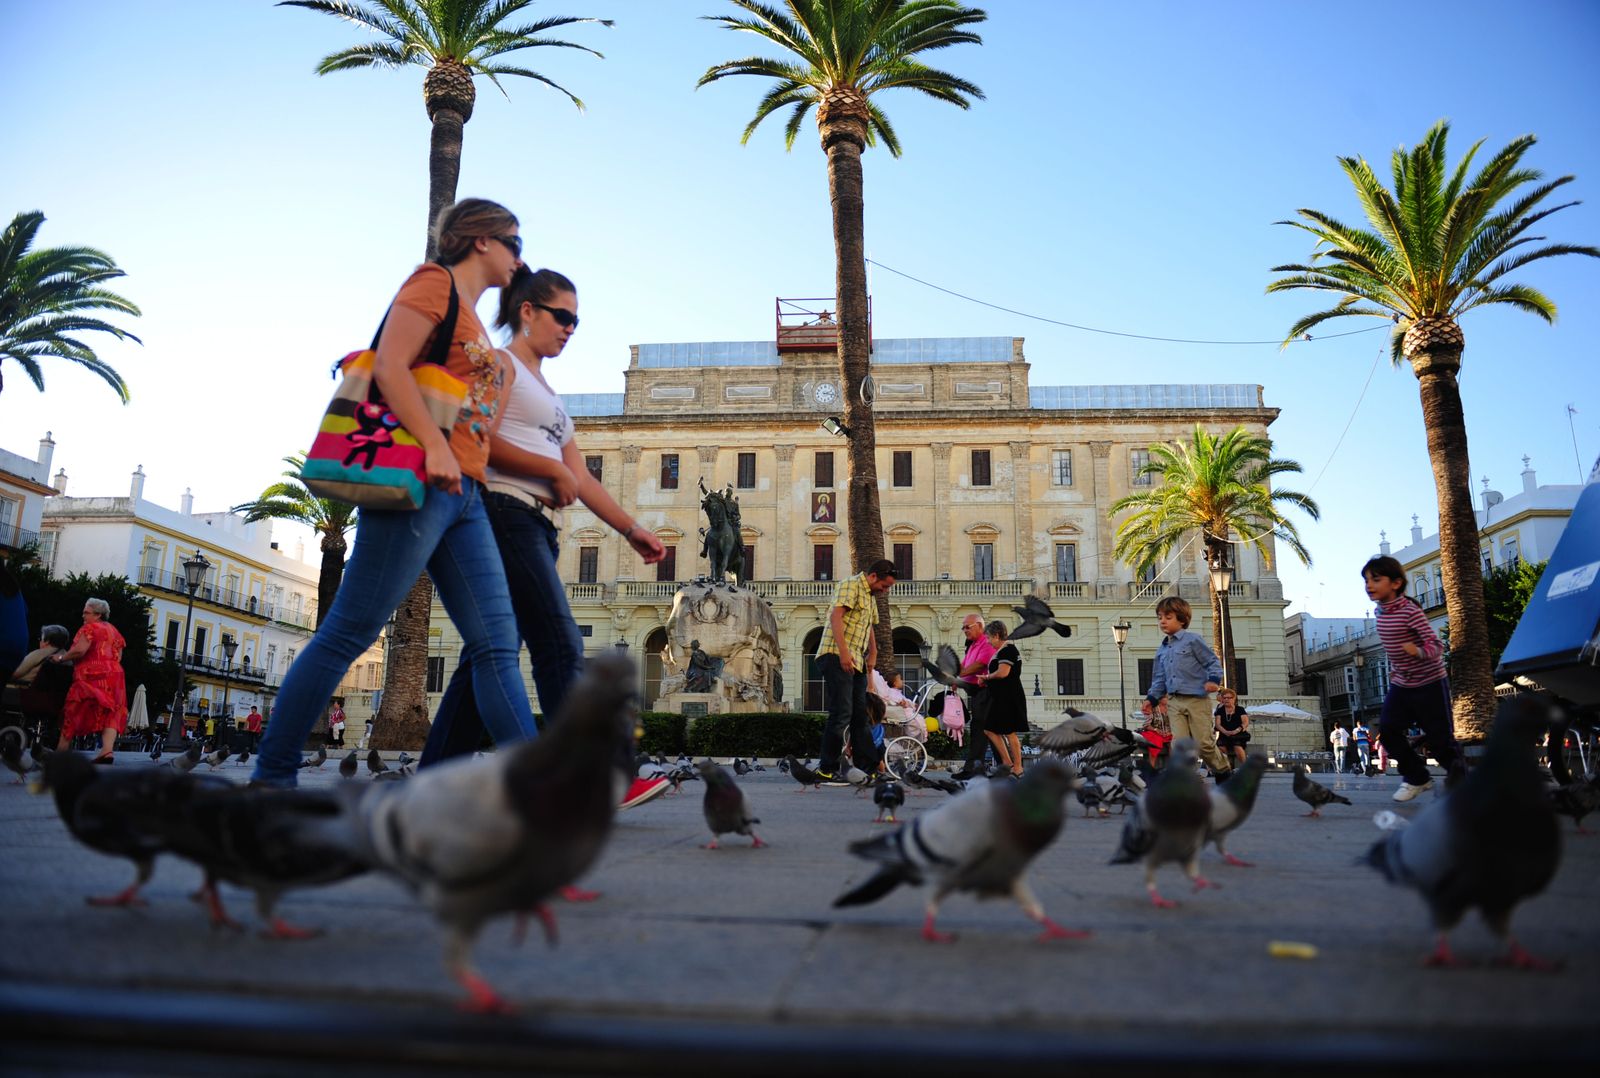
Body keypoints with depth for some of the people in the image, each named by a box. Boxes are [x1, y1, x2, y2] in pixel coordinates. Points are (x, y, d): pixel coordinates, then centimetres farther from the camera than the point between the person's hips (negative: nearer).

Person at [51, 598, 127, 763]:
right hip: (114, 674, 6)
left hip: (91, 676, -6)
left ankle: (60, 751, 12)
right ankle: (107, 750, -19)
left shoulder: (90, 628, -3)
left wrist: (61, 658, -2)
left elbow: (79, 651, -16)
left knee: (74, 713, 5)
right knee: (110, 714, -4)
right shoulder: (114, 631, 20)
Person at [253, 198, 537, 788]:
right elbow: (389, 366, -13)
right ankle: (272, 775, 4)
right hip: (418, 481, -9)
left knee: (496, 642, 1)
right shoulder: (436, 282, 2)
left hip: (464, 496, 9)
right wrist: (435, 446, -22)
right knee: (348, 631, -6)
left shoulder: (476, 327, 27)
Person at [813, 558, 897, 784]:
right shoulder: (851, 585, -6)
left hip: (855, 663, 10)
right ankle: (826, 770, -8)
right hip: (837, 658, -10)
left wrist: (873, 654, 23)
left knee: (860, 715, 10)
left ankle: (869, 768, 15)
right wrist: (843, 652, -26)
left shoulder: (871, 596, 23)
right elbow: (835, 616, -19)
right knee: (841, 713, -13)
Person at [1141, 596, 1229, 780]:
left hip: (1197, 699, -5)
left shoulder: (1193, 640, -2)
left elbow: (1213, 661, -4)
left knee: (1204, 743, -2)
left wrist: (1214, 679, -20)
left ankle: (1223, 772, 22)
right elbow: (1159, 679, 22)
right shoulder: (1161, 650, 17)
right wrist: (1151, 698, 14)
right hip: (1174, 701, 5)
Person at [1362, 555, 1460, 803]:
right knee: (1387, 730, -5)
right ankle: (1416, 777, 12)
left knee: (1440, 738, 1)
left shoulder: (1410, 611, -21)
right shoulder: (1381, 611, 3)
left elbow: (1436, 645, -26)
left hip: (1429, 683, -7)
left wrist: (1419, 652, -45)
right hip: (1401, 684, 7)